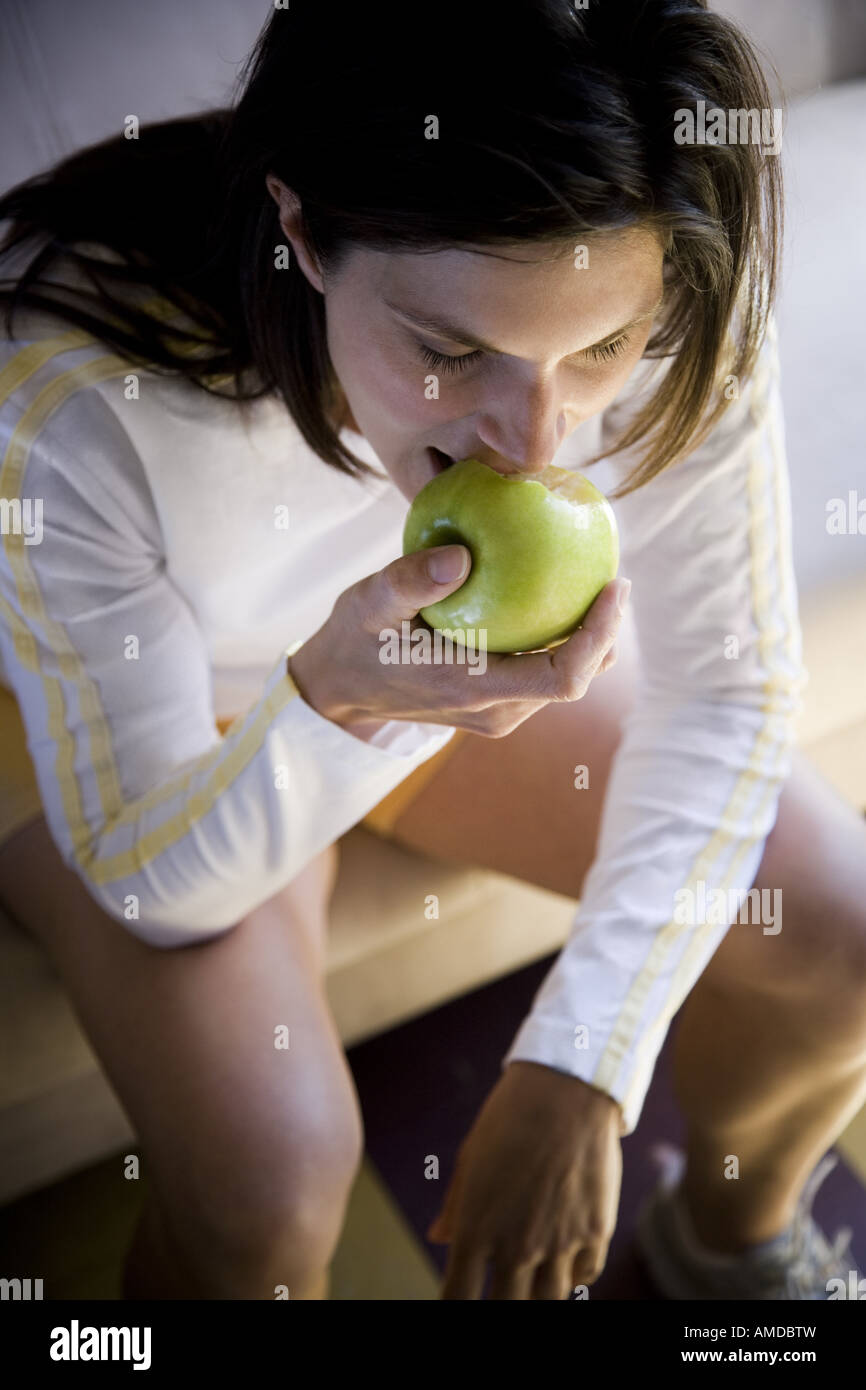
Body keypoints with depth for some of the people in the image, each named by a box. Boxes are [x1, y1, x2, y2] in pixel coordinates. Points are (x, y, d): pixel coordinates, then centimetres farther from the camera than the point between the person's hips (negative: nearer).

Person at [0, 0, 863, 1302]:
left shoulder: (669, 315, -27)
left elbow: (727, 688, -14)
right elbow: (155, 880, -24)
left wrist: (578, 1069, -20)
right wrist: (328, 705, -47)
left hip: (454, 672, 3)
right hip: (112, 740, -2)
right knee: (273, 1177, -26)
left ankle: (725, 1226, 26)